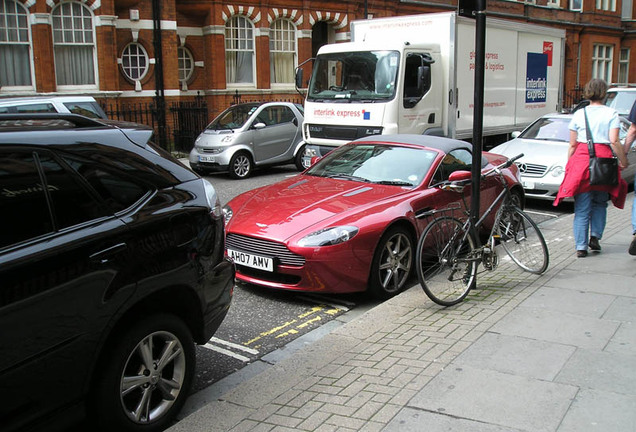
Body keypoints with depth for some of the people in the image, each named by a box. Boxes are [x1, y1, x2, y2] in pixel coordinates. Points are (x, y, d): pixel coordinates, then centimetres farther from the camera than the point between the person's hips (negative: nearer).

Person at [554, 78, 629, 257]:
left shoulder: (578, 114, 7)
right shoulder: (611, 114, 2)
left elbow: (572, 144, 8)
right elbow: (614, 142, -6)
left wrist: (569, 165, 16)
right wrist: (623, 161, 5)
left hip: (581, 158, 1)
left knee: (582, 207, 3)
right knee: (600, 202, 19)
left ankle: (581, 246, -1)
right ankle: (595, 237, 8)